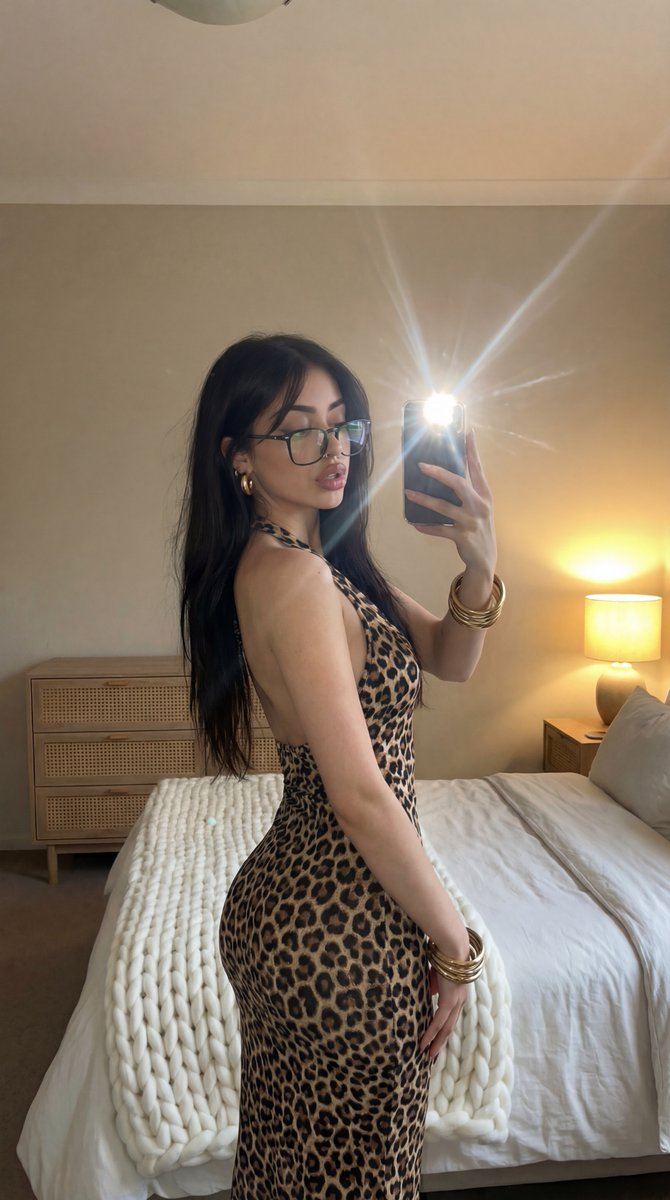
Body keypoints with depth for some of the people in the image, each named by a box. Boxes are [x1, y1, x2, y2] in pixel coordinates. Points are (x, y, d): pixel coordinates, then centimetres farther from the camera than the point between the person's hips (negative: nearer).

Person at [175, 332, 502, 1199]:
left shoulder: (324, 557, 5)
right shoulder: (291, 578, -25)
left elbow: (447, 660, 7)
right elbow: (362, 799, -26)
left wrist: (479, 564, -12)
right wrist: (455, 945, -13)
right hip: (341, 930, -8)